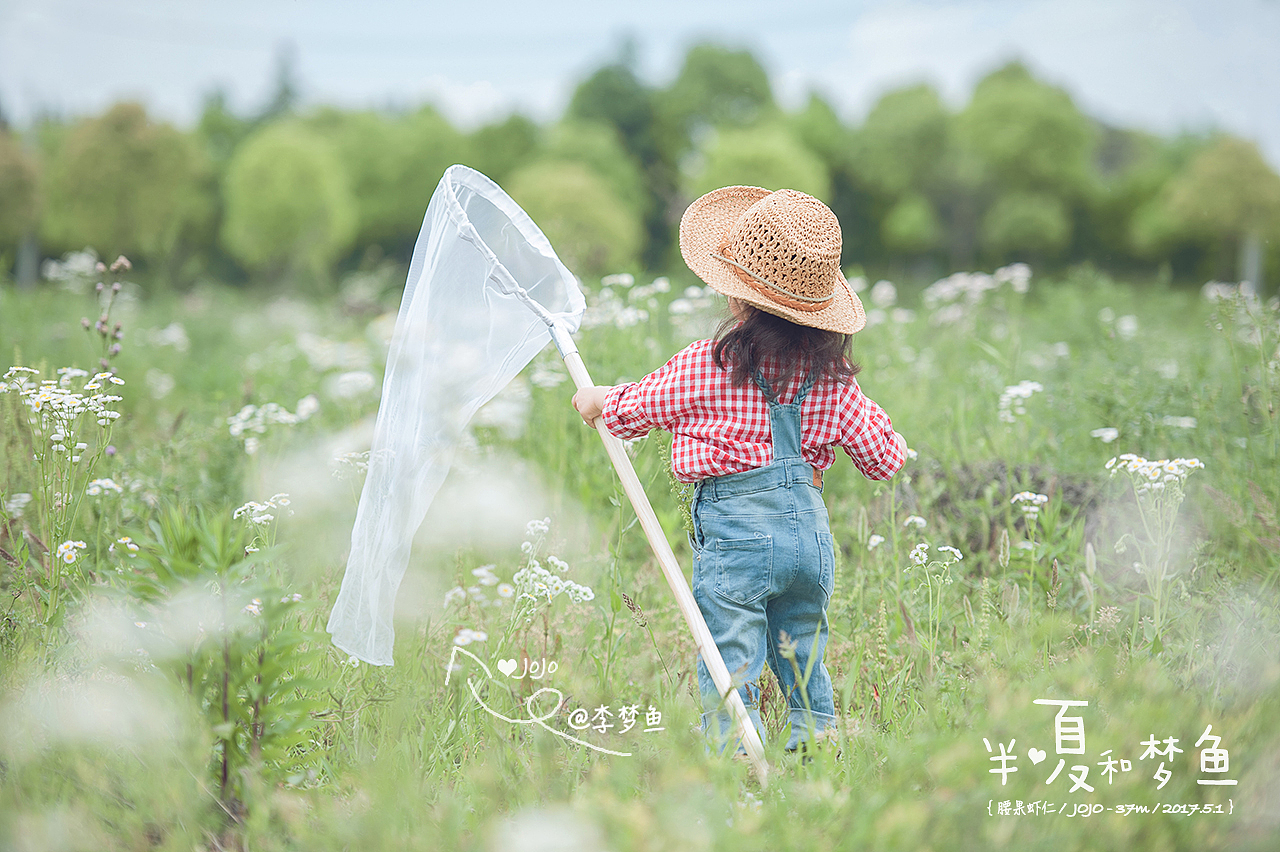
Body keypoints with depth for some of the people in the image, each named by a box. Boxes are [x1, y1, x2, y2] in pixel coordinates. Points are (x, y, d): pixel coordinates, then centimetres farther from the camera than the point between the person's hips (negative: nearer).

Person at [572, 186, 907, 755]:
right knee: (806, 671, 18)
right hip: (811, 534, 5)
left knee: (729, 686, -1)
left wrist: (597, 401, 31)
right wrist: (881, 428, 32)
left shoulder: (705, 366, -6)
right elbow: (884, 458, 10)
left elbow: (632, 411, 10)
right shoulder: (832, 376, 4)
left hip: (734, 536, -5)